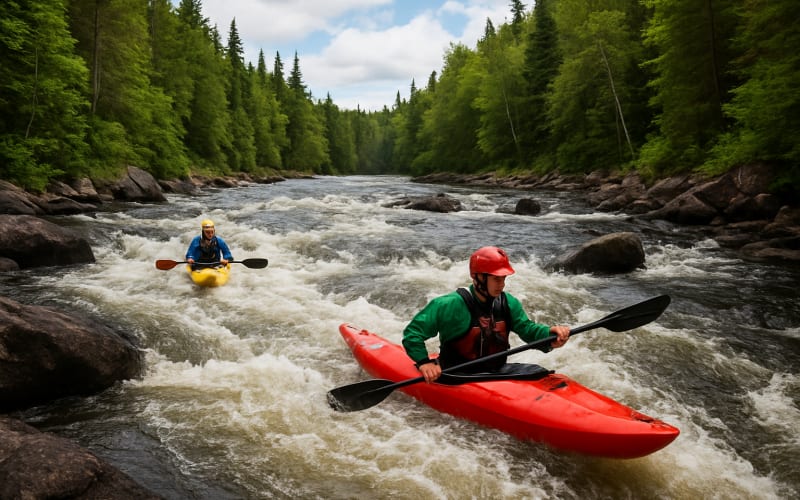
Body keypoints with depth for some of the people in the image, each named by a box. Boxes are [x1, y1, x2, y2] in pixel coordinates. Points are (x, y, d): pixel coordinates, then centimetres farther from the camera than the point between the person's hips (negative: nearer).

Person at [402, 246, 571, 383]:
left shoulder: (508, 303, 5)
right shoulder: (450, 305, -15)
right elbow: (412, 331, -12)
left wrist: (549, 334, -20)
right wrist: (423, 362, -26)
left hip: (495, 376, 7)